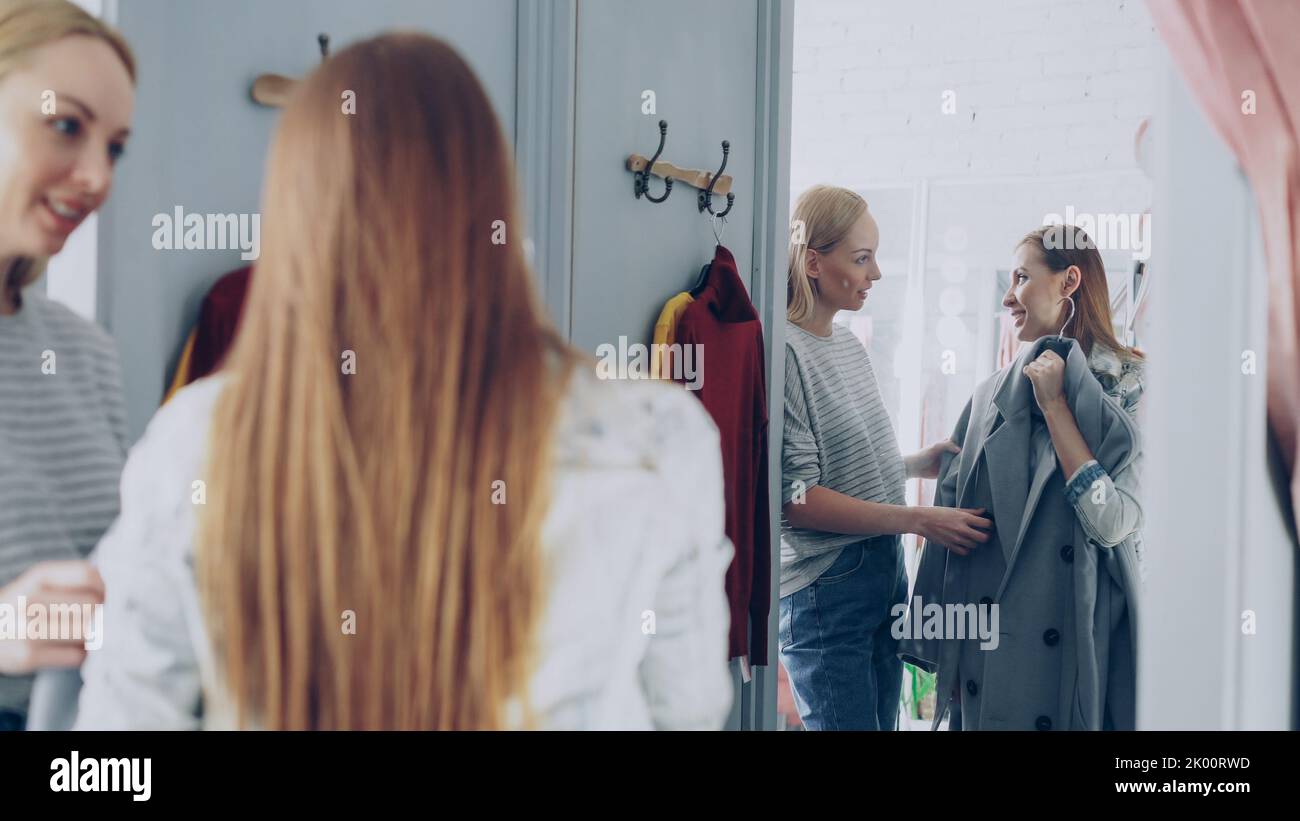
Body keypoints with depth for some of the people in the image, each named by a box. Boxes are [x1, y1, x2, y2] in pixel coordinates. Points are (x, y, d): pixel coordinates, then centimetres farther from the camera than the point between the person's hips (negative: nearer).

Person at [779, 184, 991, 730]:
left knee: (882, 720, 13)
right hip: (825, 588, -8)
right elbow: (796, 496, -19)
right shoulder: (783, 352, -15)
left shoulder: (851, 347, 12)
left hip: (886, 573, 9)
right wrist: (919, 520, -19)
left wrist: (917, 464, 2)